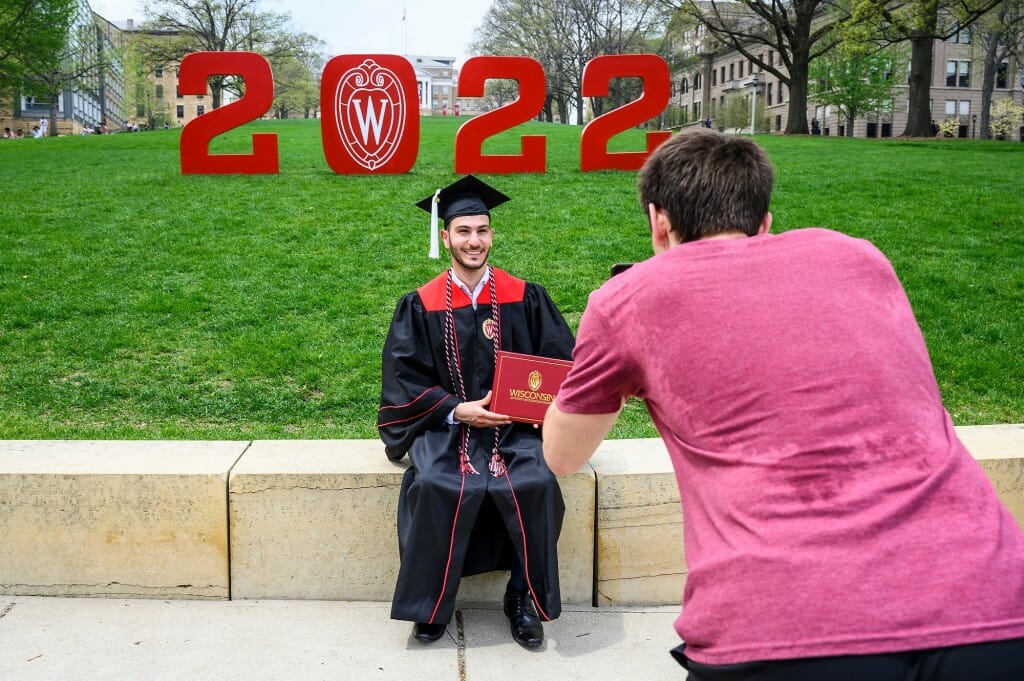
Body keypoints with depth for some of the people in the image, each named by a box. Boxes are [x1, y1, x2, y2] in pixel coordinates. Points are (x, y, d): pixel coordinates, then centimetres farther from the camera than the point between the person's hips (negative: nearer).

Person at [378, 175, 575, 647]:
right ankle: (430, 604, -9)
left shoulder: (525, 298, 5)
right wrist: (457, 410, -14)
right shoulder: (420, 306, 4)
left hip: (515, 426, 0)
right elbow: (402, 378, 0)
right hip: (444, 426, 0)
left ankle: (523, 599, -7)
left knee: (535, 483, -29)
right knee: (435, 485, -30)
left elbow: (562, 363, 6)